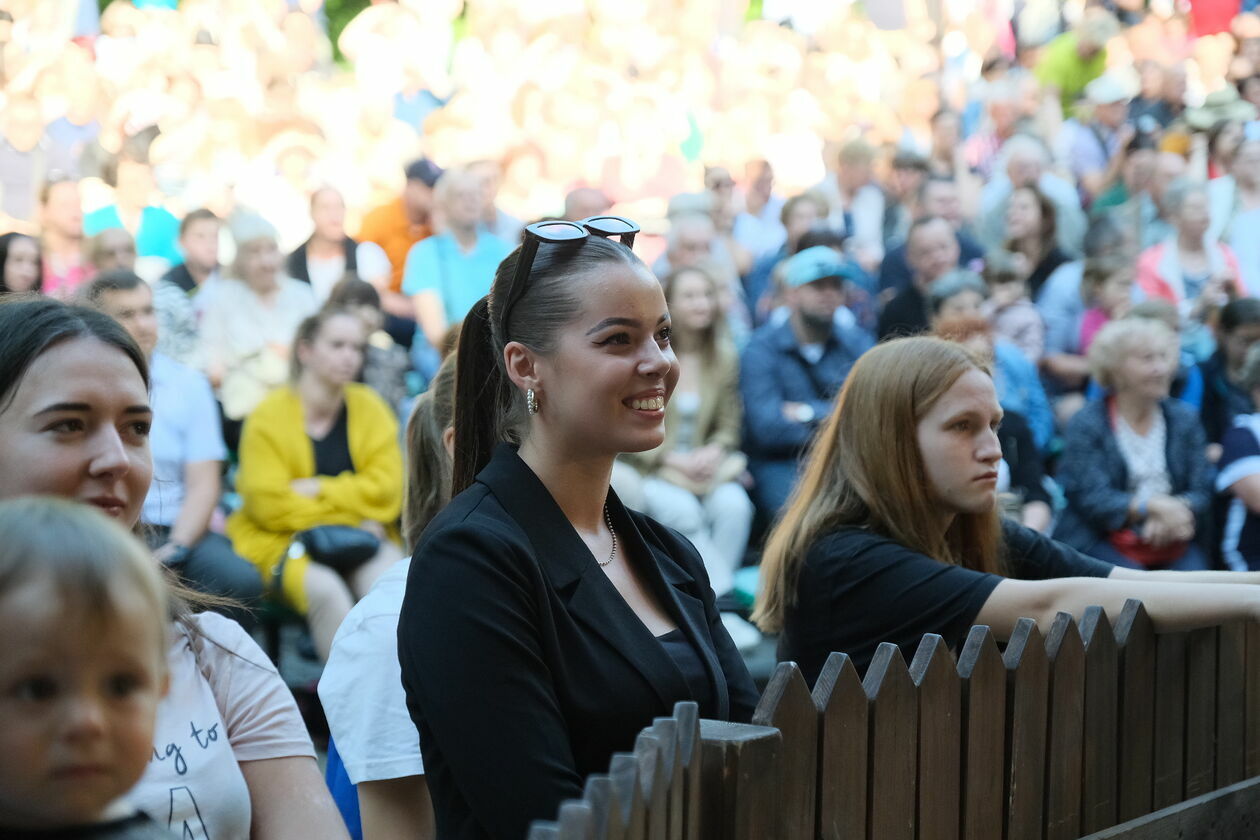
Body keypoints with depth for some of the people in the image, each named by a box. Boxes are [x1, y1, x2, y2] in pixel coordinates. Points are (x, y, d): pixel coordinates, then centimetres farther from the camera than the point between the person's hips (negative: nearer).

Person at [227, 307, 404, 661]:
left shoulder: (369, 407, 6)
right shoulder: (268, 416, -7)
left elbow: (385, 491, -1)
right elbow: (271, 506, -12)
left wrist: (318, 491, -11)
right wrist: (352, 511, -10)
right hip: (282, 541, -3)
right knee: (326, 590, -34)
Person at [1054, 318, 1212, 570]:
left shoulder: (1184, 419, 14)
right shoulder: (1085, 424, 0)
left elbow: (1203, 490, 5)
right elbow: (1090, 499, -11)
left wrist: (1180, 509, -19)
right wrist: (1150, 507, -26)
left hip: (1174, 546, 4)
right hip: (1103, 542, -4)